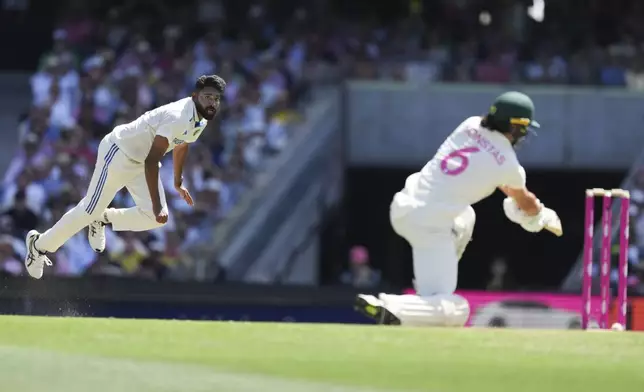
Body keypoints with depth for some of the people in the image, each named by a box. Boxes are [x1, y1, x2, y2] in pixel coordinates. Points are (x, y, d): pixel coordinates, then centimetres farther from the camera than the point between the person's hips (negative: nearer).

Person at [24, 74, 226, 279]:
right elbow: (152, 161, -33)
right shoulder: (177, 117, -32)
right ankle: (39, 244, 19)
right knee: (89, 210, -1)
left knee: (155, 218, -3)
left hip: (141, 161, 8)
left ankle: (103, 219, 21)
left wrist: (178, 183, 27)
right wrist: (157, 206, -33)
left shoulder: (201, 118, -3)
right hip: (118, 154, -8)